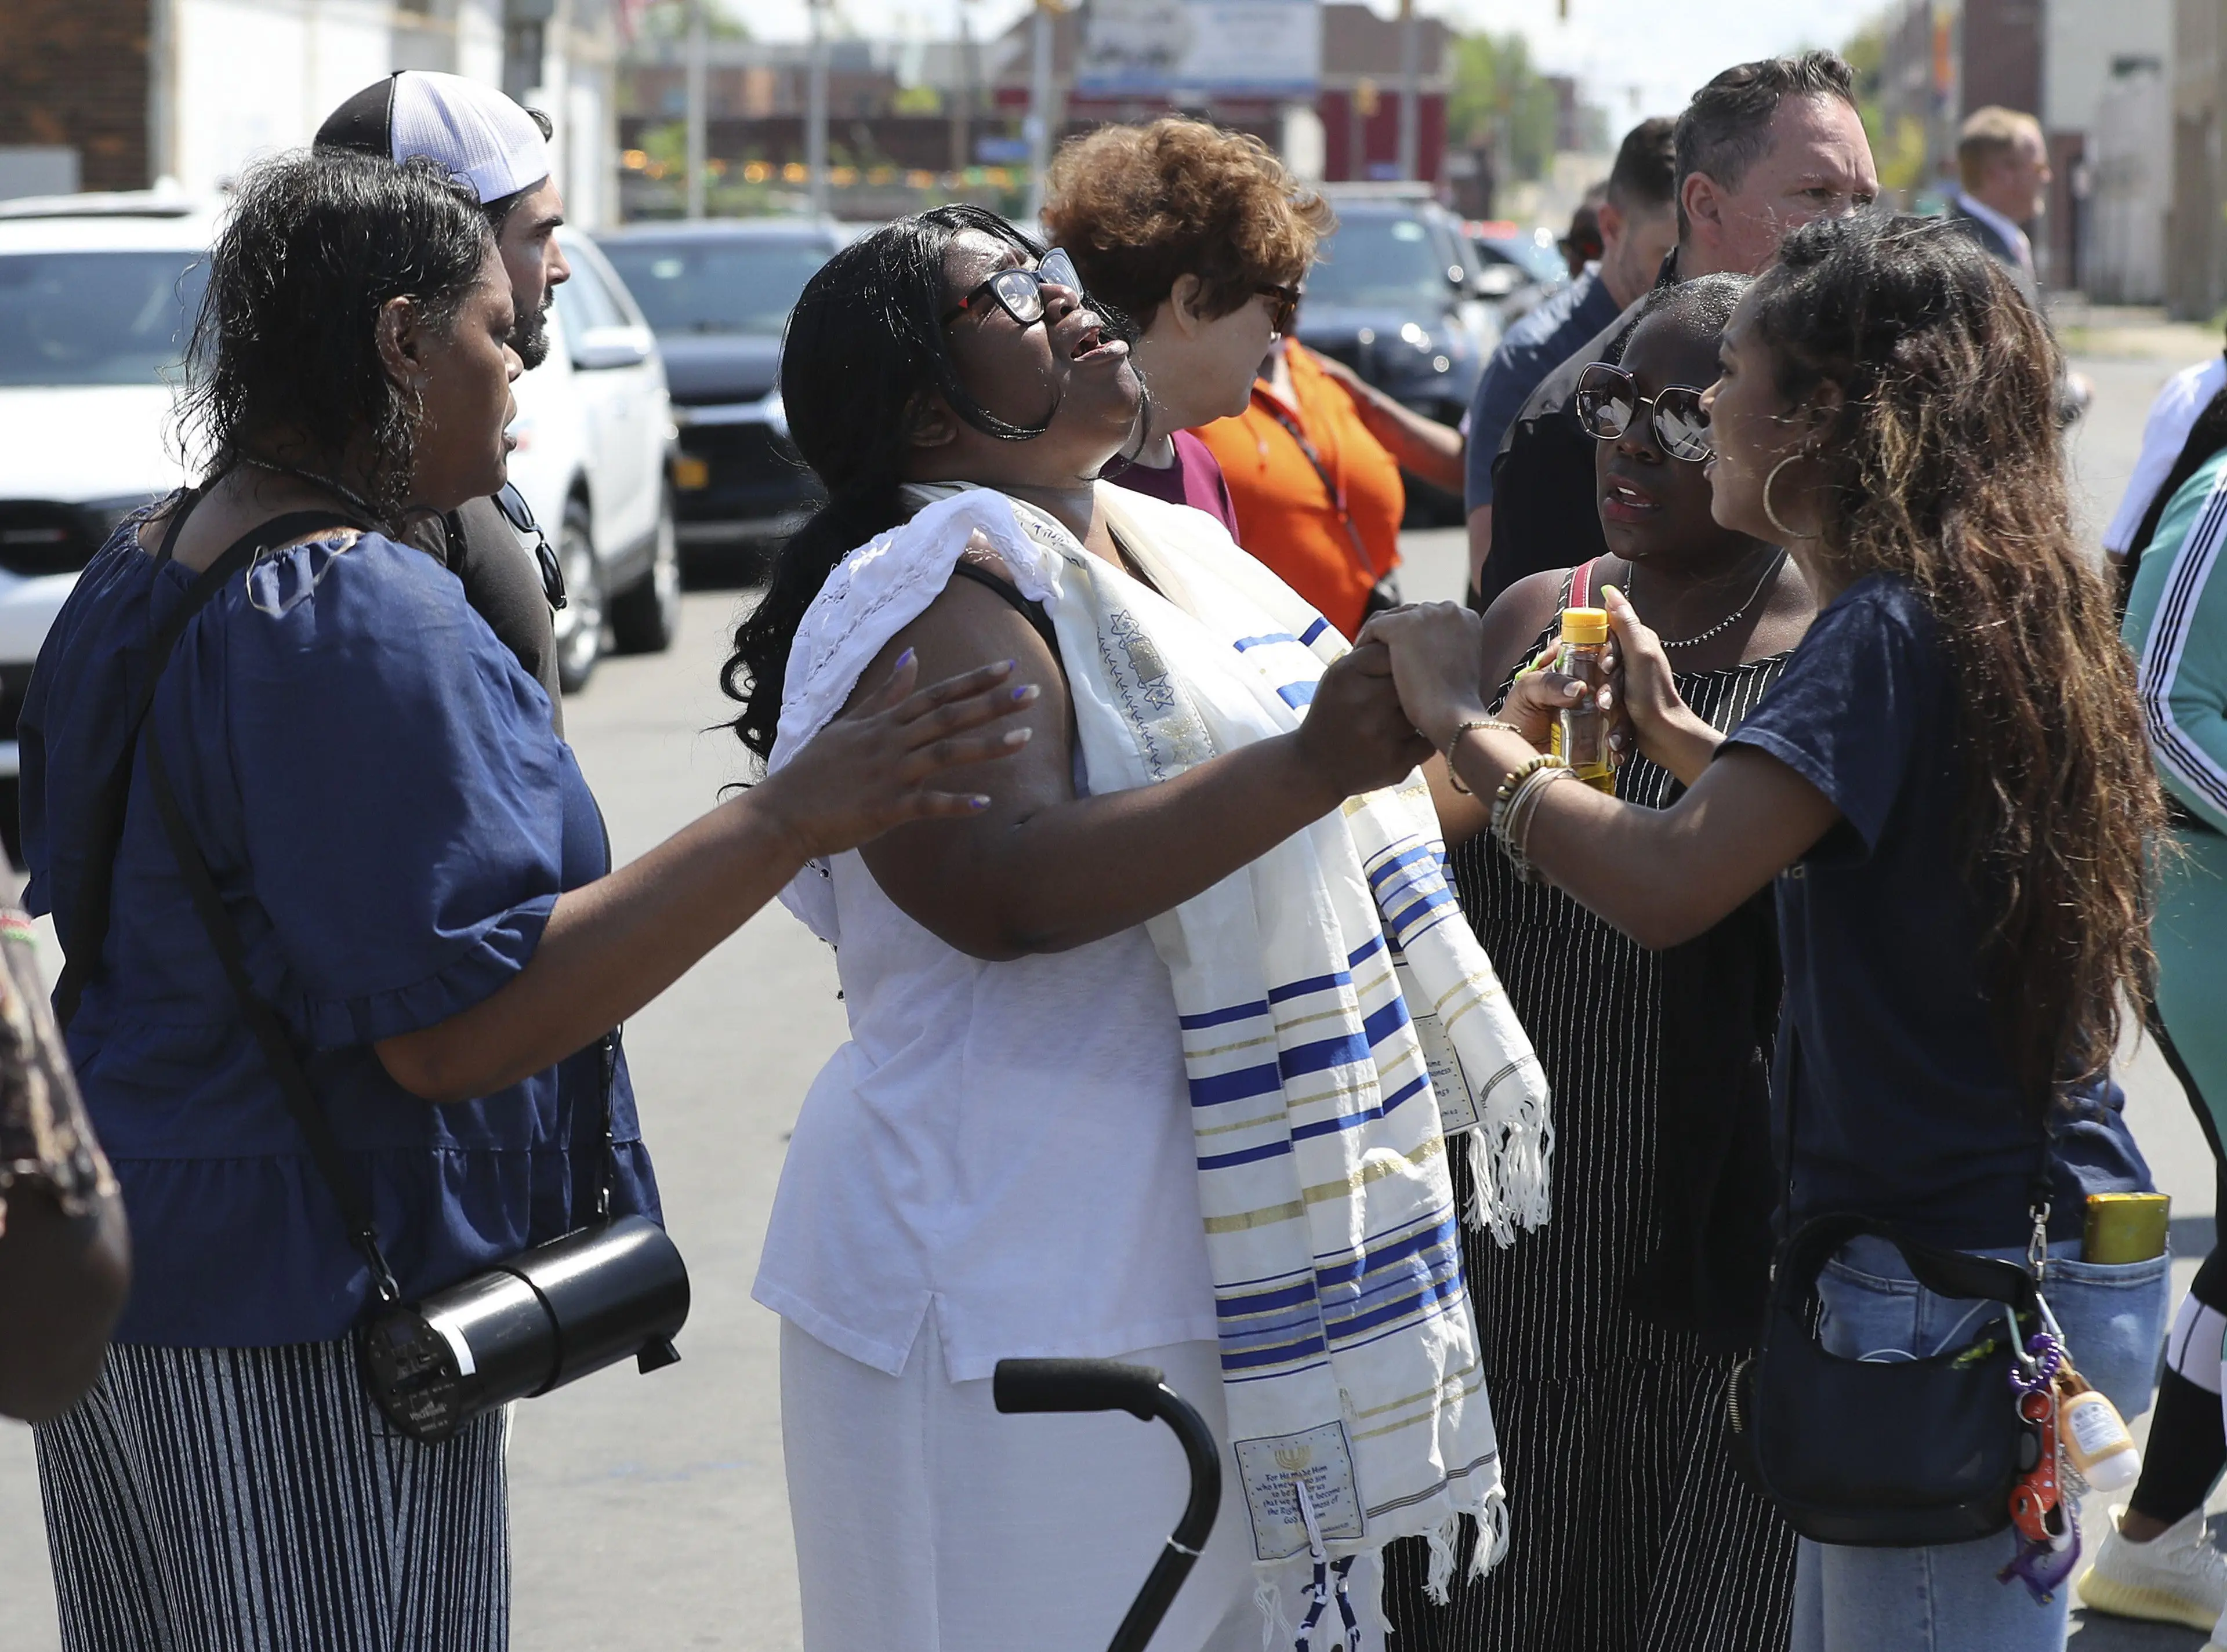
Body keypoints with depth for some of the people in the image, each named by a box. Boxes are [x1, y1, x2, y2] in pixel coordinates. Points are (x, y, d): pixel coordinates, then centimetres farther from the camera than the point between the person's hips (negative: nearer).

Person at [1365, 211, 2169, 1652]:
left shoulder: (1887, 632, -18)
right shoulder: (2013, 609, 11)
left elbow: (1669, 886, -29)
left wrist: (1464, 723, -17)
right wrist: (1678, 733, 21)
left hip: (1959, 1289, -10)